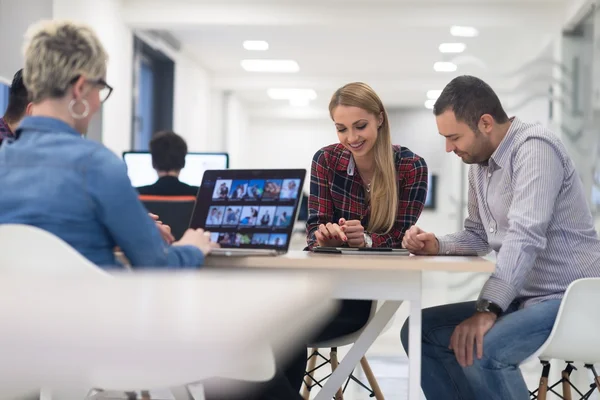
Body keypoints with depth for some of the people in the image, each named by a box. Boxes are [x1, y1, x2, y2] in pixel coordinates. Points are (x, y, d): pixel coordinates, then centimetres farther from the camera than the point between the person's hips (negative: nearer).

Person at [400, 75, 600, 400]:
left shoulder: (534, 148, -18)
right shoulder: (480, 162, 11)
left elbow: (525, 237, -29)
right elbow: (477, 236, 19)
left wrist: (487, 309, -35)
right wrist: (436, 246, -2)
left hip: (570, 299, -9)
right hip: (523, 298, 9)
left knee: (481, 350, -32)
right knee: (419, 331, 4)